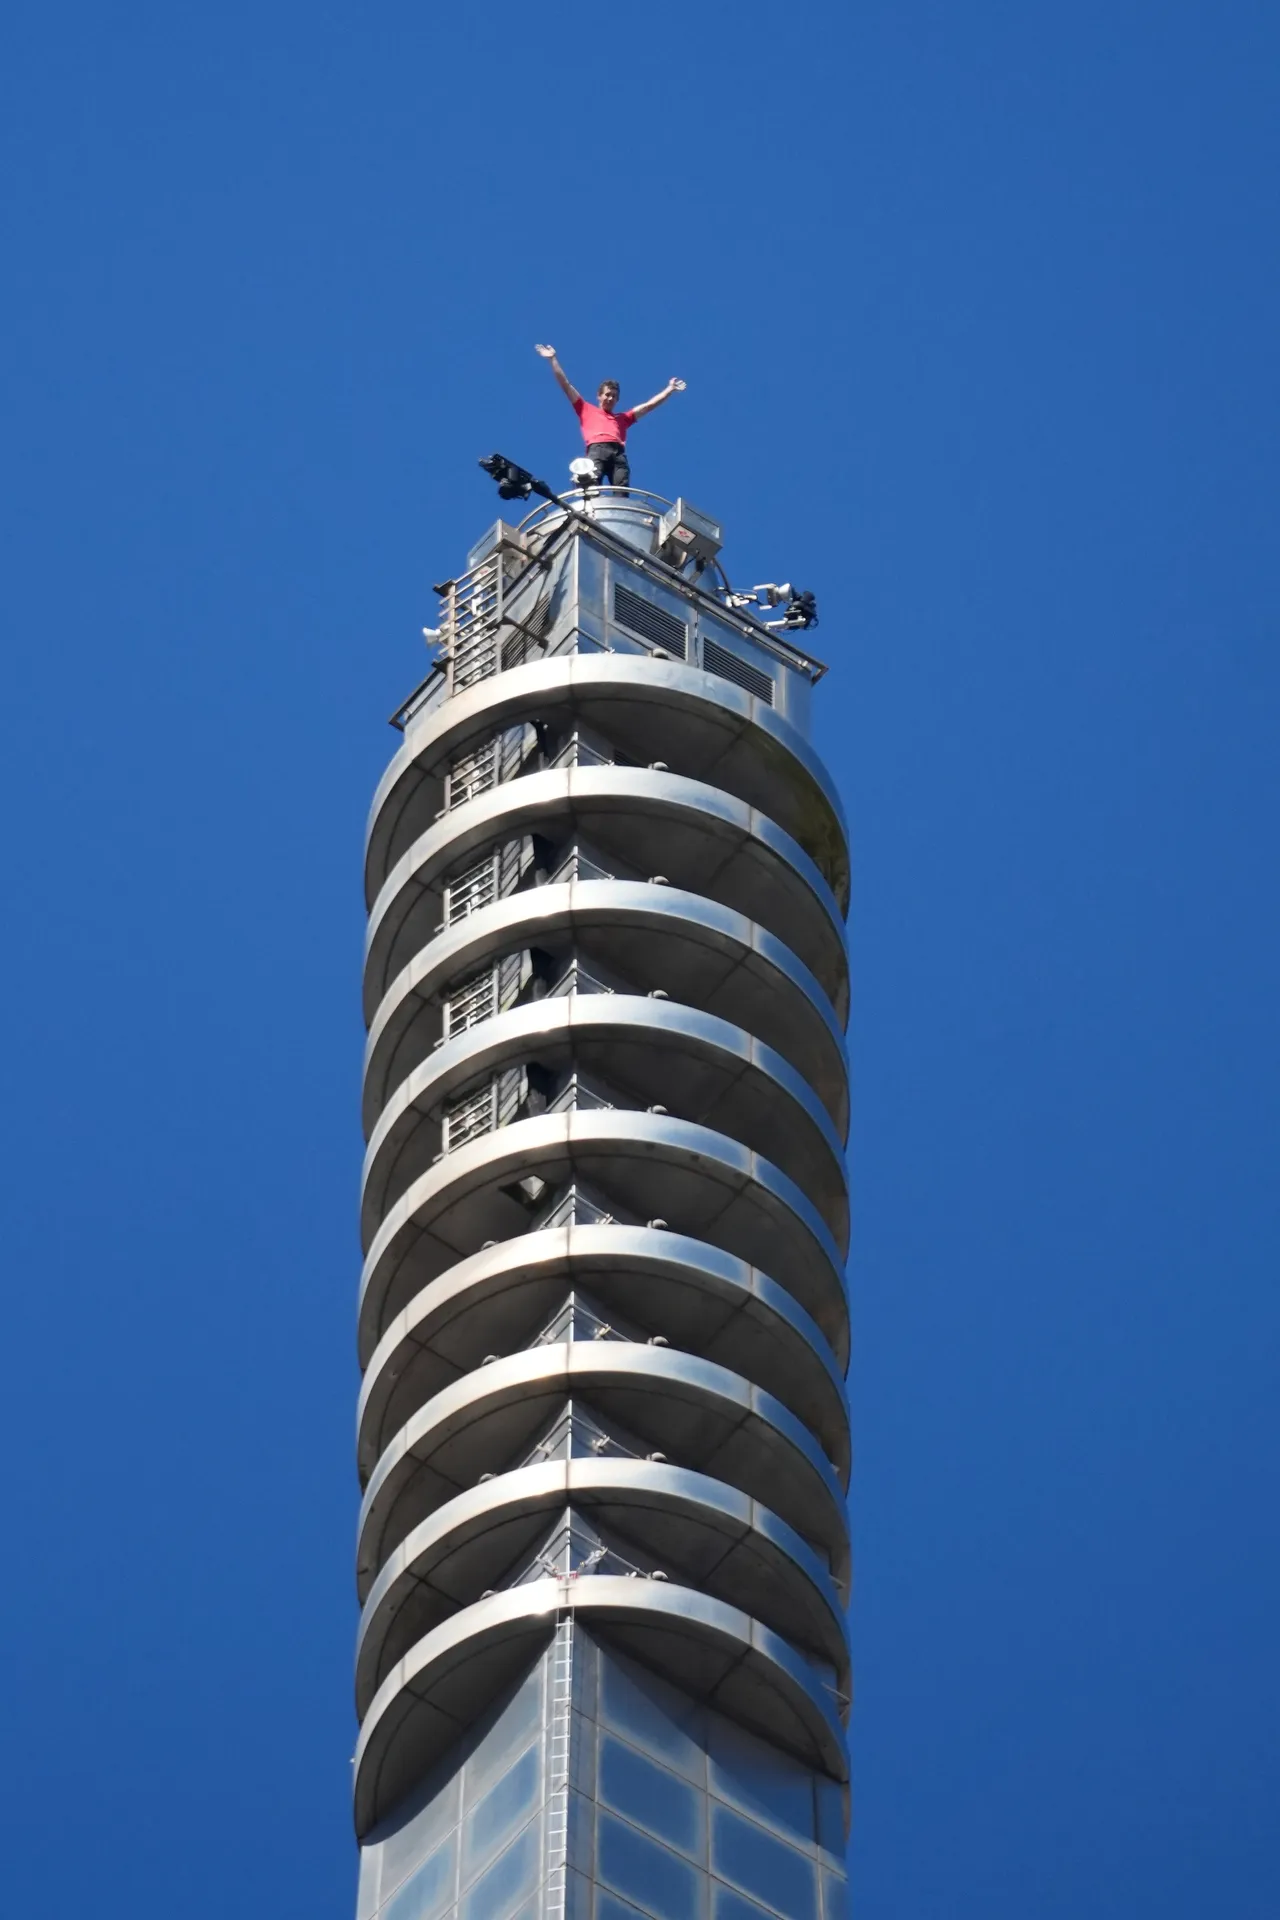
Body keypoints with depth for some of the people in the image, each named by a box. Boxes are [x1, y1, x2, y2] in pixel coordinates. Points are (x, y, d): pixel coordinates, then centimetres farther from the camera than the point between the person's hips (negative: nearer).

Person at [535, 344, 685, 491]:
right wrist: (553, 359, 33)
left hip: (618, 453, 2)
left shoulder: (622, 418, 38)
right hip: (596, 450, -2)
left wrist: (670, 389, 42)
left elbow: (649, 405, 42)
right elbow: (566, 385, 34)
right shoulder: (587, 410, 33)